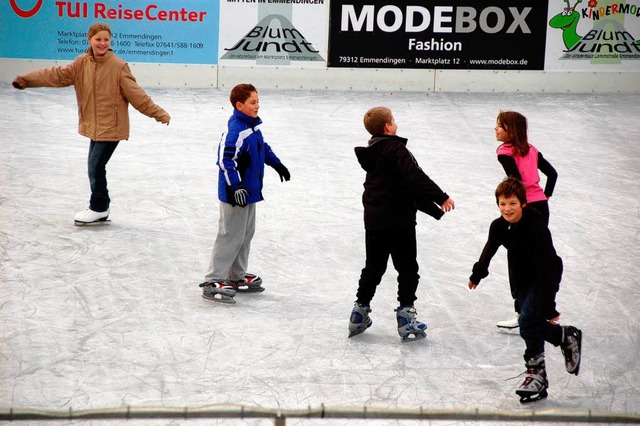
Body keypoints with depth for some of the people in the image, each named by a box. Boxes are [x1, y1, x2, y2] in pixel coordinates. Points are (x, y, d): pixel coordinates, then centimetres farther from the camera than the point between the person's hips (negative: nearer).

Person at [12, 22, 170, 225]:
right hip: (93, 125, 6)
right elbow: (58, 75, 1)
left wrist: (159, 113, -17)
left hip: (111, 127, -6)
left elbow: (136, 94, -13)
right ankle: (100, 208, 27)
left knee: (96, 166, -5)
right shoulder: (82, 63, 2)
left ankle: (99, 208, 14)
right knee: (95, 167, 12)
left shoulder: (119, 66, -14)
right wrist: (27, 80, -6)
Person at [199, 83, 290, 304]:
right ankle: (213, 282, -4)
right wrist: (235, 187, -32)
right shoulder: (235, 130, -23)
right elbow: (225, 160, -28)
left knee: (246, 234, 18)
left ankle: (237, 277, 31)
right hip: (235, 194, -10)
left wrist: (277, 164, 32)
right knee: (231, 236, -8)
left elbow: (263, 147, 26)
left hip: (250, 191, 10)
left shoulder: (253, 125, 8)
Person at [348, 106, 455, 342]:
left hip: (373, 222, 8)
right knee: (407, 269, 2)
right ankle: (406, 318, 1)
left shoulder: (372, 153, 15)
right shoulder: (395, 149, -13)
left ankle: (359, 315, 19)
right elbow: (416, 177, -24)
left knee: (373, 267, 18)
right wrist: (442, 197, -17)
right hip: (398, 222, -8)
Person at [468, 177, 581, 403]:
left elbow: (546, 268, -30)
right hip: (522, 280, 7)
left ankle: (536, 373, -4)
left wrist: (549, 306, -32)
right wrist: (477, 274, 22)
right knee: (532, 325, 8)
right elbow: (489, 250, 11)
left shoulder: (537, 228, -29)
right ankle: (567, 337, 33)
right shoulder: (499, 226, -10)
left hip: (545, 279, -7)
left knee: (528, 322, -16)